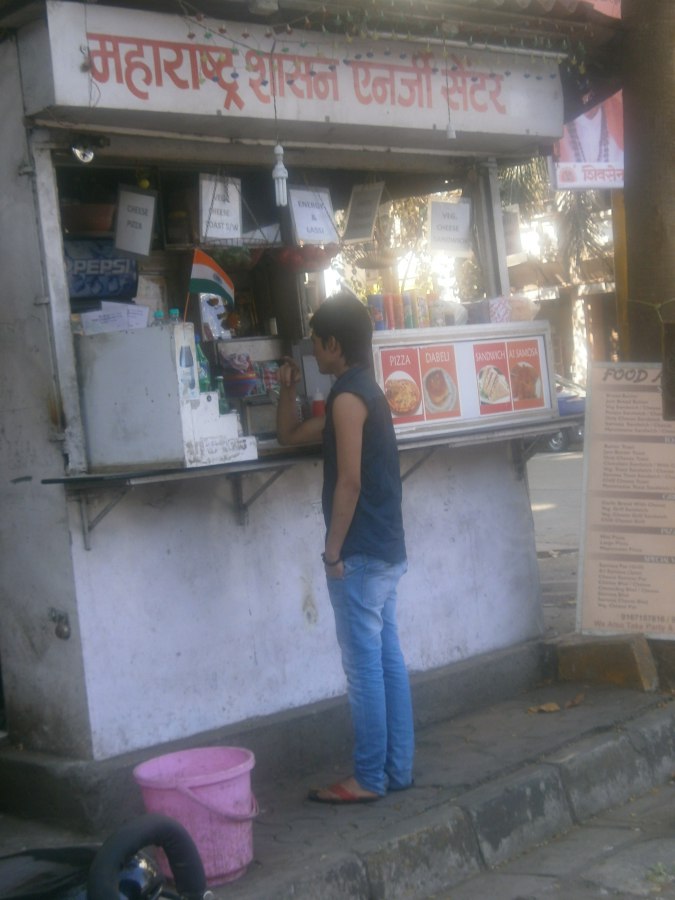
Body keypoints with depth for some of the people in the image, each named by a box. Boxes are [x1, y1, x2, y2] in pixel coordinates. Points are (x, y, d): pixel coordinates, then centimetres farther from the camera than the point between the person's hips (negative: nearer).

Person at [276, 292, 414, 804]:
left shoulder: (347, 398, -14)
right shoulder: (367, 393, 18)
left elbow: (349, 482, -19)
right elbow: (289, 436, 27)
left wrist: (333, 551, -15)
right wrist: (288, 390, 13)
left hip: (361, 554, -10)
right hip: (387, 551, 10)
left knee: (364, 666, -4)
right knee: (388, 660, 11)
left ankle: (370, 779, 2)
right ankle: (398, 769, 18)